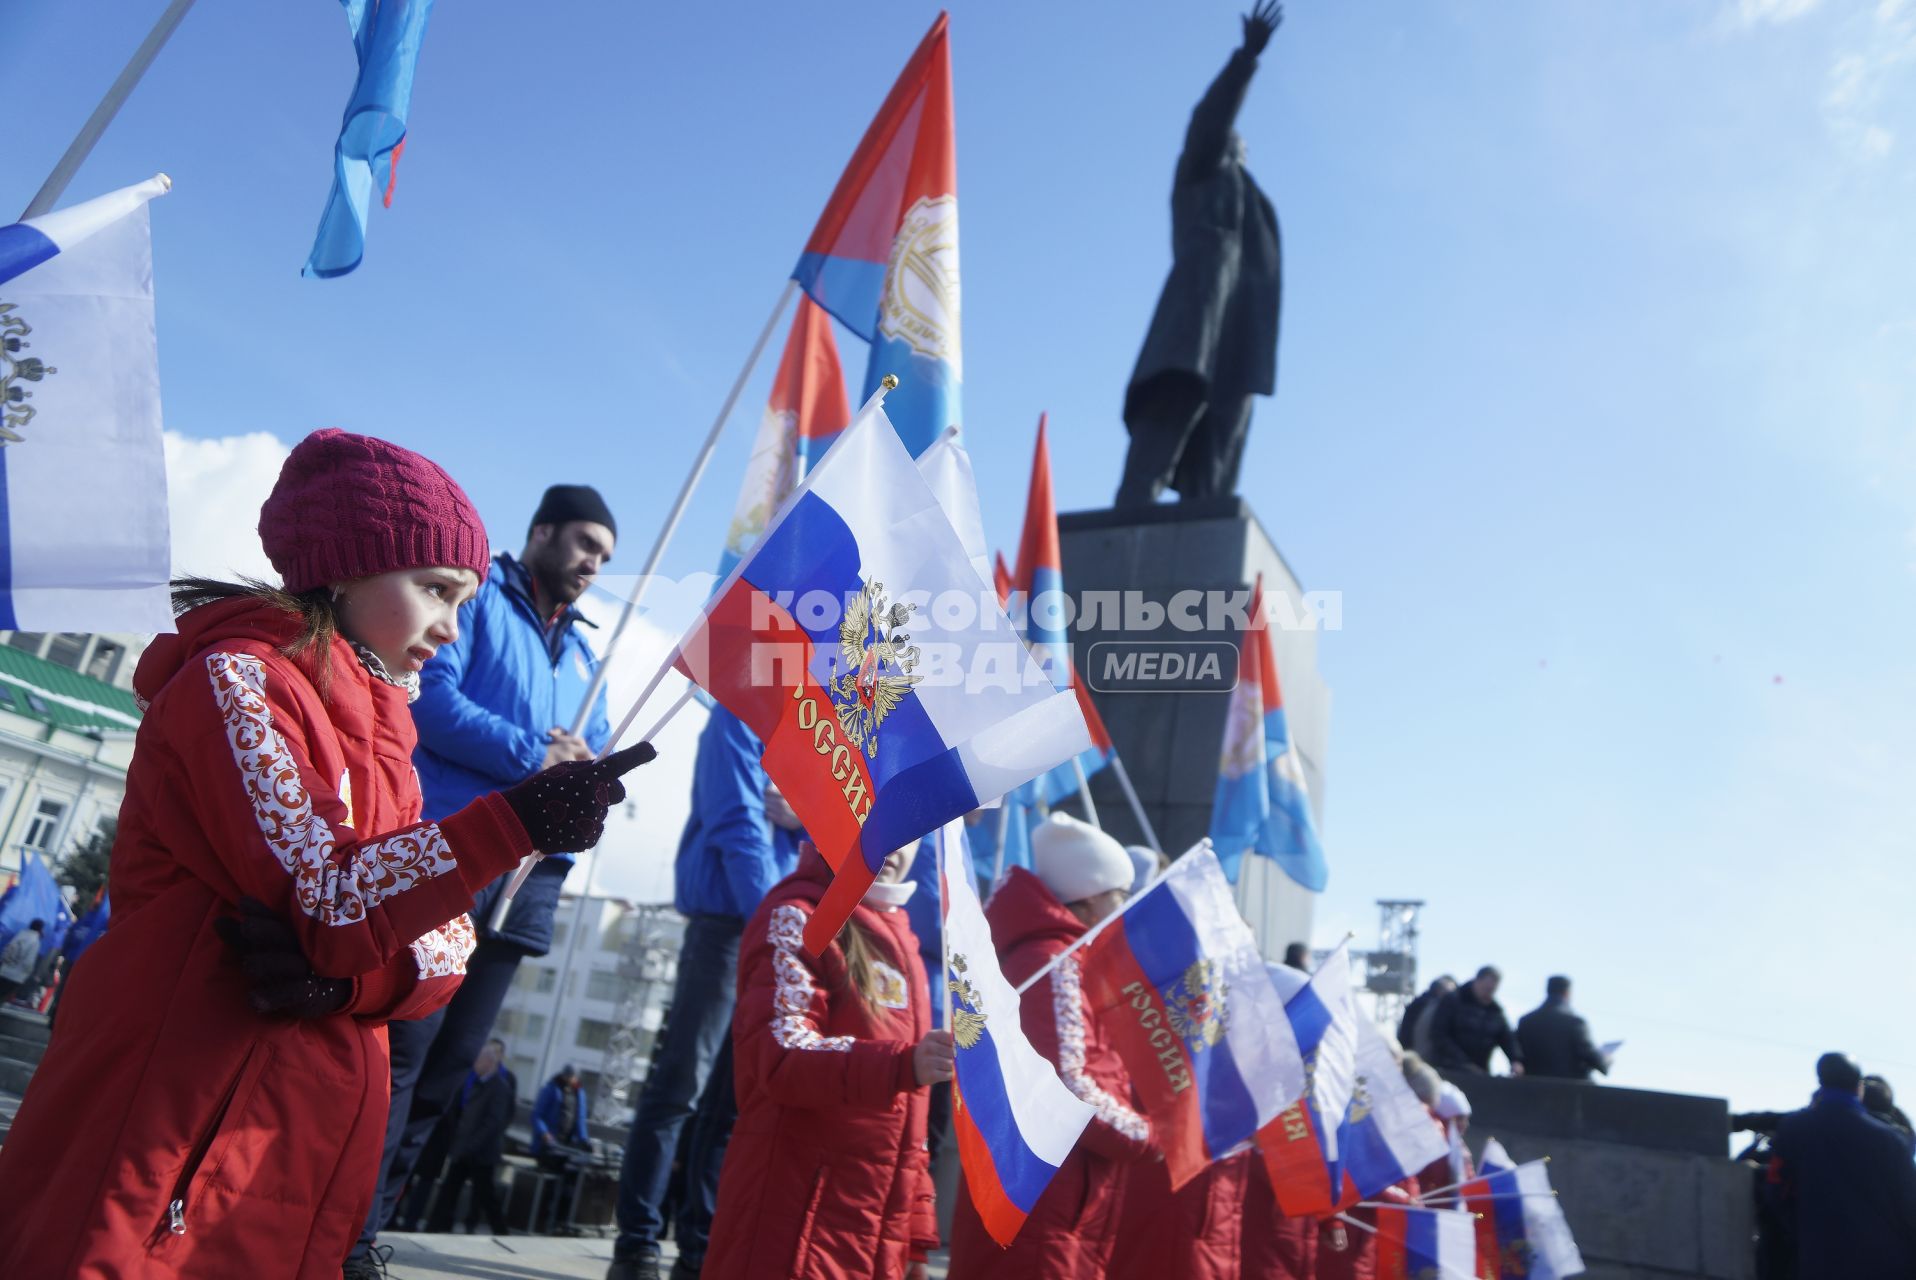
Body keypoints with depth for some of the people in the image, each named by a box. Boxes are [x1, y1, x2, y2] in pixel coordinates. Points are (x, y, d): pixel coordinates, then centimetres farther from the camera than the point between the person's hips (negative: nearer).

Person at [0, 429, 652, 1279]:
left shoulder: (379, 733, 13)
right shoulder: (237, 680, -10)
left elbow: (446, 949, 2)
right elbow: (326, 901, -19)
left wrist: (345, 973, -18)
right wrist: (515, 821, -23)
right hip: (172, 1138, -8)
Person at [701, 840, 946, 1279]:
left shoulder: (898, 937, 15)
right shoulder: (796, 916, -8)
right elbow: (780, 1052, -23)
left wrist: (915, 1228, 16)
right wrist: (902, 1066, -37)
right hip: (793, 1214, -7)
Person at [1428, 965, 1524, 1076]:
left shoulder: (1496, 1010, 11)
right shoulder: (1452, 1001, -5)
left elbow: (1507, 1038, 4)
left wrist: (1516, 1061, -17)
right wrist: (1464, 1063, -19)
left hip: (1480, 1073, 5)